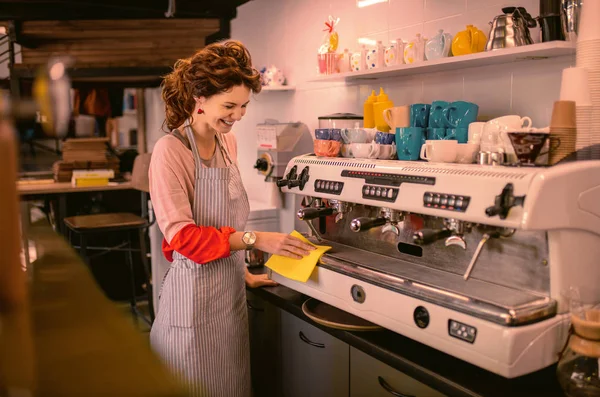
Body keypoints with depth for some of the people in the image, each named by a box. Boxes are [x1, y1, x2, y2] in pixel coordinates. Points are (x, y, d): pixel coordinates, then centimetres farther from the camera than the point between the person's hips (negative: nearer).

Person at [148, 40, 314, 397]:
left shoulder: (228, 143, 6)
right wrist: (253, 240, -22)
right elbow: (182, 236, -20)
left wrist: (242, 271, 11)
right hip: (195, 297, -7)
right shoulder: (170, 150, -17)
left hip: (231, 292, 7)